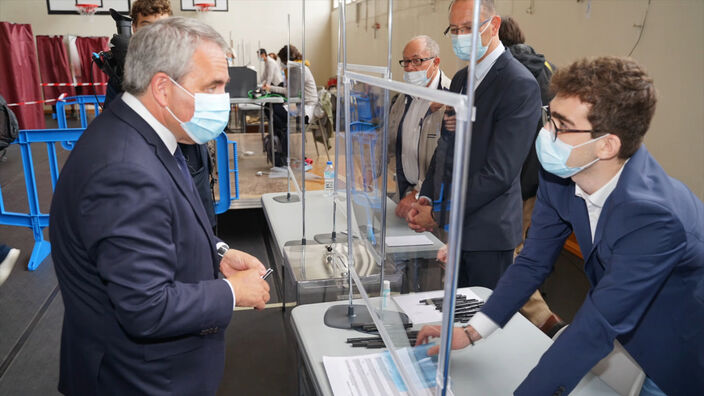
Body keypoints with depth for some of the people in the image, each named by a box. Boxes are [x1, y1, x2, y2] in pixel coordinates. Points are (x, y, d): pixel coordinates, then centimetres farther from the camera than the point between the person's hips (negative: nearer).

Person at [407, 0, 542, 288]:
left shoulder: (519, 85, -16)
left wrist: (440, 213, -15)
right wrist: (426, 198, 2)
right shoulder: (461, 78, 12)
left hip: (486, 232, -7)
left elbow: (499, 173, -20)